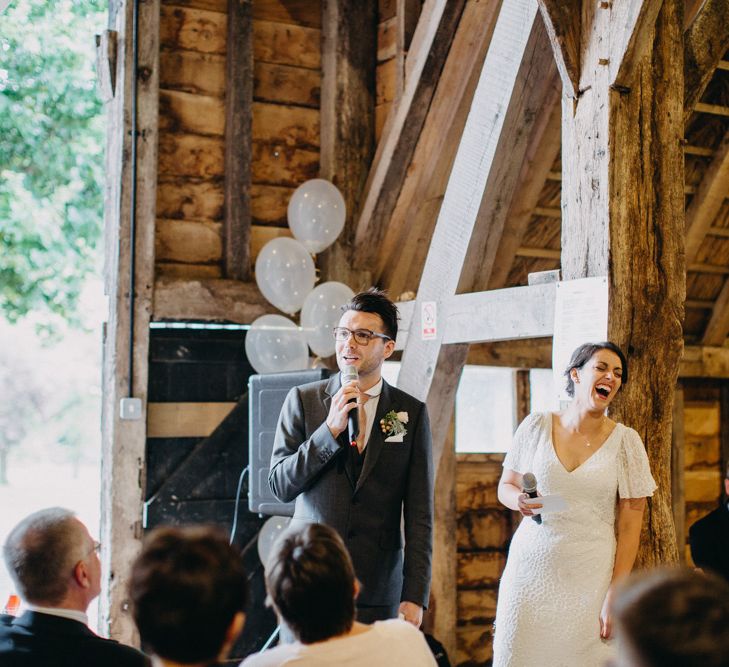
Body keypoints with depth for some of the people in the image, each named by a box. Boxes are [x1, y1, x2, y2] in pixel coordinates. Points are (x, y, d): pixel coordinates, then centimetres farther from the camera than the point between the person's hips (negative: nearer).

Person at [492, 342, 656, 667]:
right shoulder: (536, 426, 1)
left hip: (591, 577, -1)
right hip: (531, 570, 1)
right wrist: (520, 501, -13)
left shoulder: (625, 441, -2)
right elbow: (506, 486, 11)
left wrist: (615, 596, -8)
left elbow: (630, 526, -2)